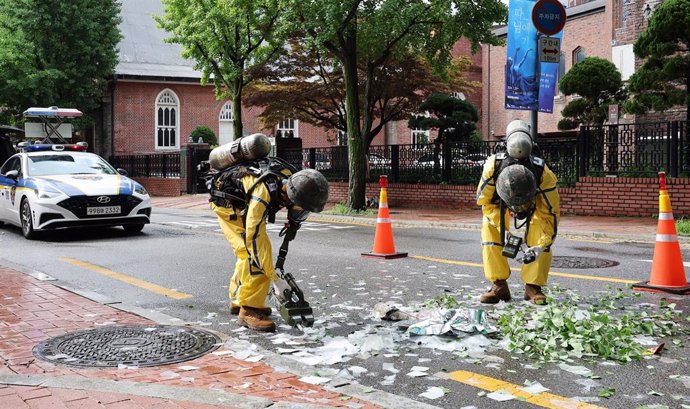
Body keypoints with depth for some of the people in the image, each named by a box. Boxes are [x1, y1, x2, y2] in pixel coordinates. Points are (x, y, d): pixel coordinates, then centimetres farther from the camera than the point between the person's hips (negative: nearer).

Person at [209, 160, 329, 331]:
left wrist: (293, 223, -5)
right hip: (227, 203, -8)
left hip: (243, 205, 8)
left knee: (247, 253, 13)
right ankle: (249, 310, -14)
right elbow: (254, 240, -37)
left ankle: (237, 300, 28)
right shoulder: (262, 194, -40)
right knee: (253, 251, -19)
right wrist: (275, 279, -34)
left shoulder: (292, 179, -20)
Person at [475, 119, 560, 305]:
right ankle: (499, 286, -12)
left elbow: (551, 214, -28)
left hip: (537, 207, -1)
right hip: (501, 206, 1)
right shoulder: (493, 166, -39)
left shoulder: (544, 175, -41)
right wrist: (506, 230, -30)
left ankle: (533, 286, -11)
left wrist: (539, 247, -37)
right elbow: (485, 202, -21)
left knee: (542, 233, -26)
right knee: (489, 228, -22)